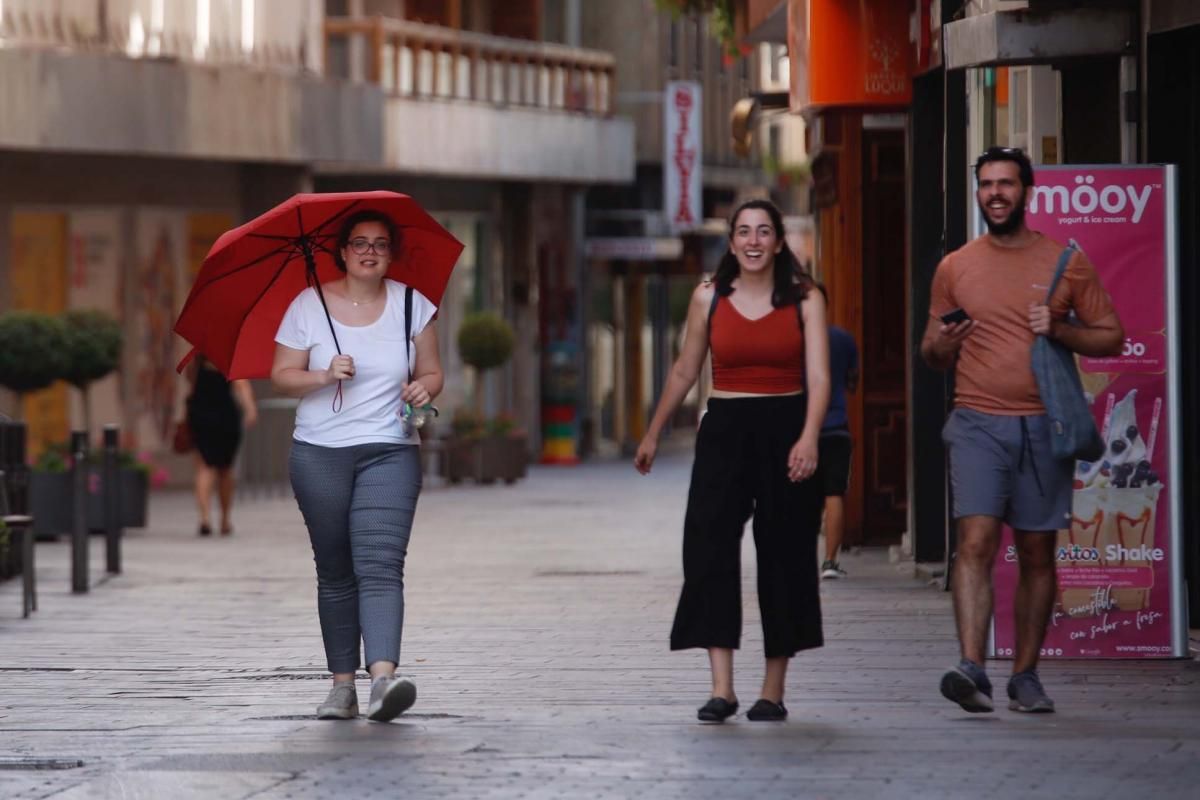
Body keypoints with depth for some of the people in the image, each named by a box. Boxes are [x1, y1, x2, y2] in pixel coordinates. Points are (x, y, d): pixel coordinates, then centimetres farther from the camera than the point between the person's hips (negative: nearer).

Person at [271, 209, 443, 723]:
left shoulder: (411, 305, 7)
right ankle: (342, 684, 11)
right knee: (335, 571, 5)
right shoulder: (309, 305, 3)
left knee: (380, 566, -16)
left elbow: (431, 372, 12)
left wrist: (425, 387, -10)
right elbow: (281, 375, 3)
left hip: (389, 453, -1)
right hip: (319, 454, 1)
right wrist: (323, 376, -14)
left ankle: (383, 679, -30)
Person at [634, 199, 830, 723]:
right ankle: (721, 688, -15)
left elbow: (819, 377, -7)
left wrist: (808, 438, -22)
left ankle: (773, 690, 13)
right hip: (725, 429, 1)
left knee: (784, 556, 3)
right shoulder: (709, 298, 6)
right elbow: (684, 372, 17)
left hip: (785, 429, -1)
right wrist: (653, 435, 21)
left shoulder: (804, 300, 1)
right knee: (710, 548, -12)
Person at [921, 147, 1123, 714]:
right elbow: (933, 353, 17)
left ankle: (1026, 675, 13)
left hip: (1044, 426, 1)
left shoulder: (1065, 263, 7)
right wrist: (940, 346, -6)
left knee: (1037, 554, 4)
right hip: (978, 425, 0)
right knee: (976, 540, -16)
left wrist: (1060, 329, -9)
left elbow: (1111, 337, 9)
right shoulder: (955, 268, 10)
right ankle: (971, 669, -24)